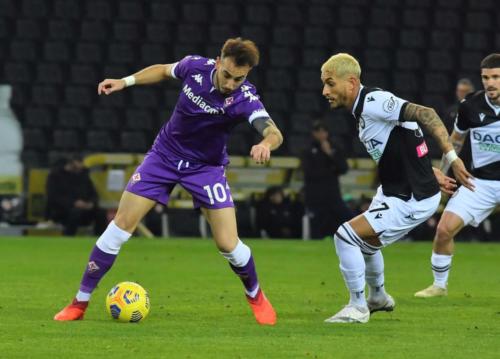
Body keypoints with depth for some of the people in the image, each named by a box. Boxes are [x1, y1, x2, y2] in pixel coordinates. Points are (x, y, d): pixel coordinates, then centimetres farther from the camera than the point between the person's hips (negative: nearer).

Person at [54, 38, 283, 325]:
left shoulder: (245, 99, -28)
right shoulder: (196, 67, -19)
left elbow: (274, 133, -45)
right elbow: (164, 71, 5)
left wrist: (266, 144, -67)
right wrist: (126, 81, -4)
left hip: (207, 167, -2)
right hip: (165, 155, 2)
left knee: (228, 244, -10)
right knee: (122, 225, -5)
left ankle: (256, 296, 22)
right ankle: (80, 302, 5)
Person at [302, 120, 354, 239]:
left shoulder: (335, 148, 7)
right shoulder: (309, 150, 0)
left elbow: (343, 169, -3)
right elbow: (310, 172, -11)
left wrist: (330, 154, -12)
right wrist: (330, 170, -5)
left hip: (333, 194, 2)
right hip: (315, 197, -2)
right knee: (317, 233, -1)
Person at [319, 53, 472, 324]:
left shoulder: (373, 102, -23)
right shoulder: (362, 110, 8)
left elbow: (425, 114, -31)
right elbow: (405, 146, 17)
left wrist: (451, 157, -36)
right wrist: (434, 174, 17)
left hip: (412, 200, -10)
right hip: (392, 191, 10)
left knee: (346, 236, -13)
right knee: (363, 241, 30)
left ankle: (357, 308, 3)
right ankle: (378, 298, 54)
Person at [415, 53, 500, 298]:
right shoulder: (470, 106, -7)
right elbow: (456, 139, 11)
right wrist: (441, 173, 15)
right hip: (480, 182, 2)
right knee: (444, 230, -5)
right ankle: (439, 285, 15)